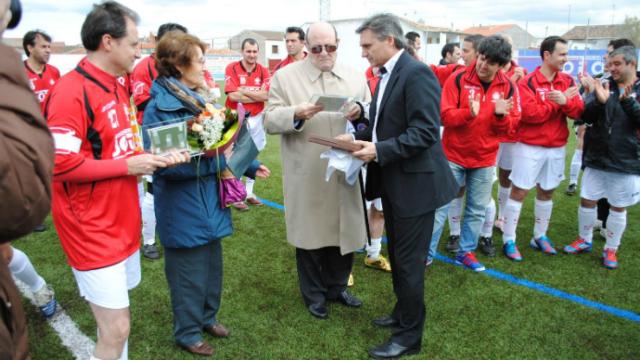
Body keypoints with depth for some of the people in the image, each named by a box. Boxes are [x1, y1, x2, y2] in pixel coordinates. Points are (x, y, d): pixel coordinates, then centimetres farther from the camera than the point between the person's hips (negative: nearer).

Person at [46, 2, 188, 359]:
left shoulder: (117, 86, 12)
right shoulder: (71, 92, -18)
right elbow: (60, 165, -23)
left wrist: (154, 158, 2)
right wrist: (128, 166, -18)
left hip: (122, 223, 9)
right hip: (93, 232, -9)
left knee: (116, 320, 20)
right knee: (116, 328, -3)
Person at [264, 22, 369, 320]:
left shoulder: (355, 77, 10)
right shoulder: (285, 76, 0)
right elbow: (269, 120, -5)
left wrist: (360, 113, -14)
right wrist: (296, 114, -24)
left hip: (345, 173, 3)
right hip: (307, 177, -3)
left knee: (344, 232, 13)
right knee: (310, 234, 9)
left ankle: (337, 287, 36)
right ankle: (314, 295, 29)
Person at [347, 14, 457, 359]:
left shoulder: (417, 73, -17)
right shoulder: (387, 75, 12)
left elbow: (425, 132, -24)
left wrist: (379, 150, -26)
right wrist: (359, 136, -1)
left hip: (414, 184, -9)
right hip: (393, 183, 9)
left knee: (408, 262, 2)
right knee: (397, 256, 21)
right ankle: (403, 313, 40)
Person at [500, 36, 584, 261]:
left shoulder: (567, 81, 7)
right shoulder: (528, 82, -10)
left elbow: (578, 111, -1)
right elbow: (529, 113, -20)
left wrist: (565, 101, -21)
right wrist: (558, 102, -15)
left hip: (557, 148, 6)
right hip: (530, 147, -5)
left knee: (546, 192, 14)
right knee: (519, 192, -2)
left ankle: (540, 236, 28)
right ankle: (508, 240, 7)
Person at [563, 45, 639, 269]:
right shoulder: (603, 86, 1)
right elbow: (586, 116, -6)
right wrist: (599, 101, -25)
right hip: (596, 158, 2)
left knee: (618, 207, 9)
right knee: (587, 200, 10)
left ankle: (611, 249, 25)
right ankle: (584, 241, 30)